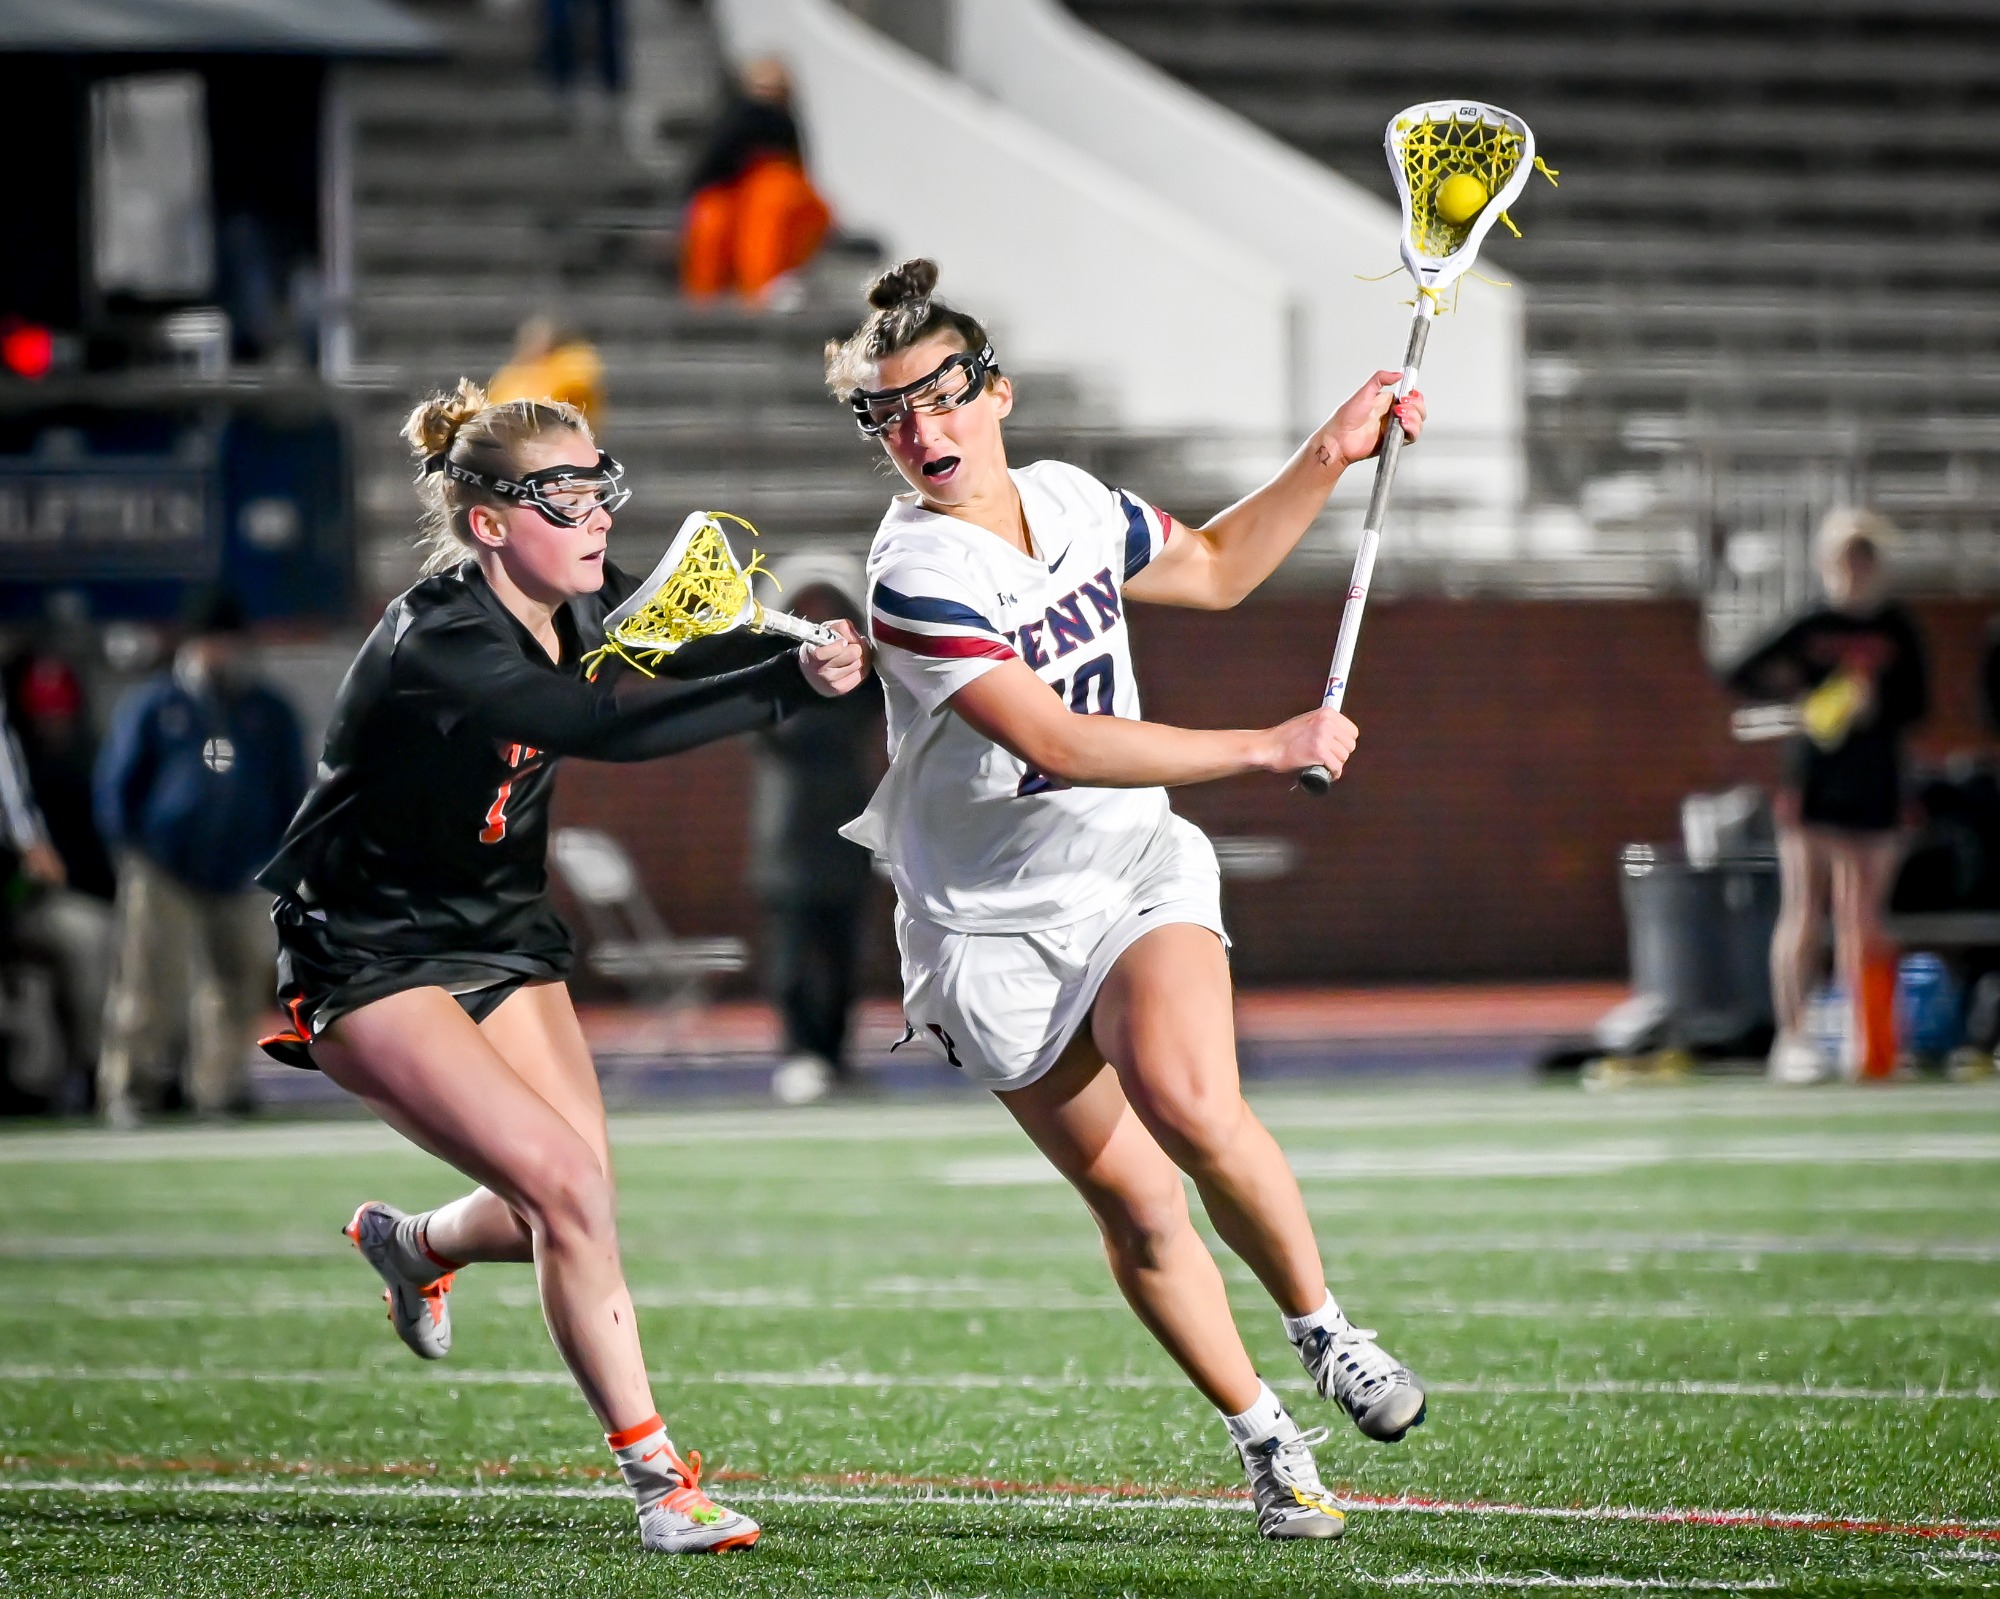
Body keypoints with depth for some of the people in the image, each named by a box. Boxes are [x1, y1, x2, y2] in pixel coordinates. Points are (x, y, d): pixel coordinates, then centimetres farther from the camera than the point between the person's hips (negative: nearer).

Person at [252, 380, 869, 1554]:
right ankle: (658, 1480, -11)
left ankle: (413, 1243, 34)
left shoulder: (583, 605, -5)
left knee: (570, 1213, 0)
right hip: (373, 960, -8)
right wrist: (794, 684, -49)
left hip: (502, 940, 8)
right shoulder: (439, 644, -30)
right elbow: (611, 729, -42)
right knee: (568, 1188, -19)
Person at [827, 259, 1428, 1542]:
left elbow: (1215, 567, 22)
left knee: (1190, 1104, -26)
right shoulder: (915, 578, -21)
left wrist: (1331, 458, 13)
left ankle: (1323, 1328, -6)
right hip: (996, 928, -3)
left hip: (1135, 867, 3)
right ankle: (1265, 1438, 15)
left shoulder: (1072, 503, 0)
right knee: (1138, 1207, -3)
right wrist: (1265, 751, -25)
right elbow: (1060, 741, -27)